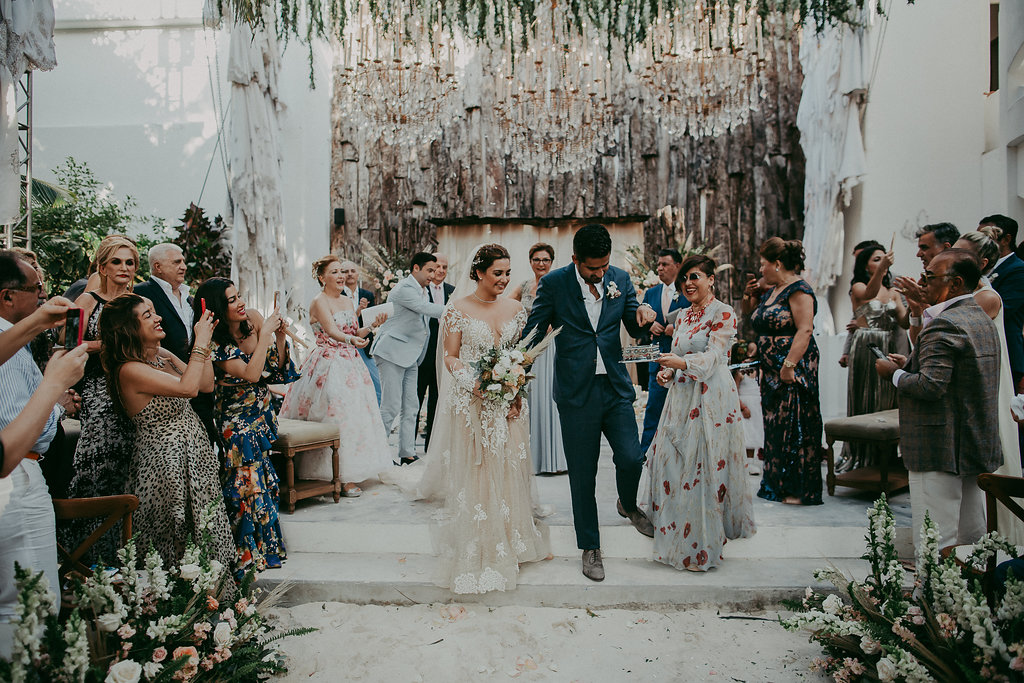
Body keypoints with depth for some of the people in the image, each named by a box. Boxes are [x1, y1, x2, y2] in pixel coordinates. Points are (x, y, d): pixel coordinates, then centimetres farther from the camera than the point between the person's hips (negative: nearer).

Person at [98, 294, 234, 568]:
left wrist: (204, 340, 0)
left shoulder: (164, 356, 6)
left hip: (194, 455, 9)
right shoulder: (129, 370, -21)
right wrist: (201, 342, -23)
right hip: (166, 461, -9)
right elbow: (188, 388, -31)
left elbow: (207, 384, 6)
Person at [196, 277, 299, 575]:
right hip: (236, 422, -4)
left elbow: (277, 369, 1)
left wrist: (280, 337, -14)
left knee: (262, 480, 5)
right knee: (247, 483, -5)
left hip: (261, 414, 4)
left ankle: (265, 546, 22)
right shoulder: (215, 343, -19)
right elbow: (251, 374, -29)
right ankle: (247, 553, 13)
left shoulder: (253, 320, -5)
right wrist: (265, 333, -24)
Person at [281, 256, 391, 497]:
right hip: (329, 366, -8)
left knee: (355, 412, 7)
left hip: (350, 364, 8)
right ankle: (342, 478, -7)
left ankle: (348, 471, 18)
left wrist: (373, 325, 0)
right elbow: (332, 332, -21)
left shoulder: (349, 302, 15)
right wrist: (351, 340, -39)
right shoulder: (319, 301, -7)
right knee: (335, 416, -10)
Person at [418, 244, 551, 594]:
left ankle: (511, 540, 27)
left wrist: (517, 392, -5)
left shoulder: (515, 308, 7)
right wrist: (475, 382, -20)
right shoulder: (458, 309, -4)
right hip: (472, 404, -3)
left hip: (509, 403, 4)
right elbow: (450, 357, -4)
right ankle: (478, 548, 18)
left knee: (509, 470, 9)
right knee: (475, 471, 3)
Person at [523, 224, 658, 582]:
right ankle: (590, 547, 25)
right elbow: (534, 330, -1)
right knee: (582, 475, 5)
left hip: (616, 388, 3)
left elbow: (636, 329, 10)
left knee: (631, 459, -2)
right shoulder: (553, 283, -6)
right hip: (576, 391, -2)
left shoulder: (620, 278, 4)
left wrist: (645, 314, -13)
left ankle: (628, 505, 35)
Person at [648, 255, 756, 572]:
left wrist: (682, 362, -34)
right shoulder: (683, 316, 16)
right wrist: (667, 371, -1)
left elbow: (712, 357, -17)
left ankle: (703, 545, 8)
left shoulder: (724, 314, -6)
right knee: (671, 461, 5)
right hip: (682, 397, 7)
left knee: (705, 467, -4)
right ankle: (676, 534, 22)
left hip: (711, 399, -7)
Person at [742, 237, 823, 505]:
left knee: (794, 428, -2)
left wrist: (789, 365, -27)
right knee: (776, 427, 14)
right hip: (772, 372, 9)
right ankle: (777, 484, 24)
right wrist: (750, 295, 11)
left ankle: (799, 491, 7)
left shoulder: (799, 290, -13)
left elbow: (805, 330, -22)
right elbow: (751, 317, 29)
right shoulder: (771, 291, 14)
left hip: (793, 372, -9)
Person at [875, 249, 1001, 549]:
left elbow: (930, 386, -27)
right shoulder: (982, 319, 13)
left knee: (935, 547, -4)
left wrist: (895, 373, -10)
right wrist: (910, 365, 12)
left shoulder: (944, 325, -20)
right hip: (977, 445, 10)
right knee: (971, 537, 18)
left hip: (940, 449, -10)